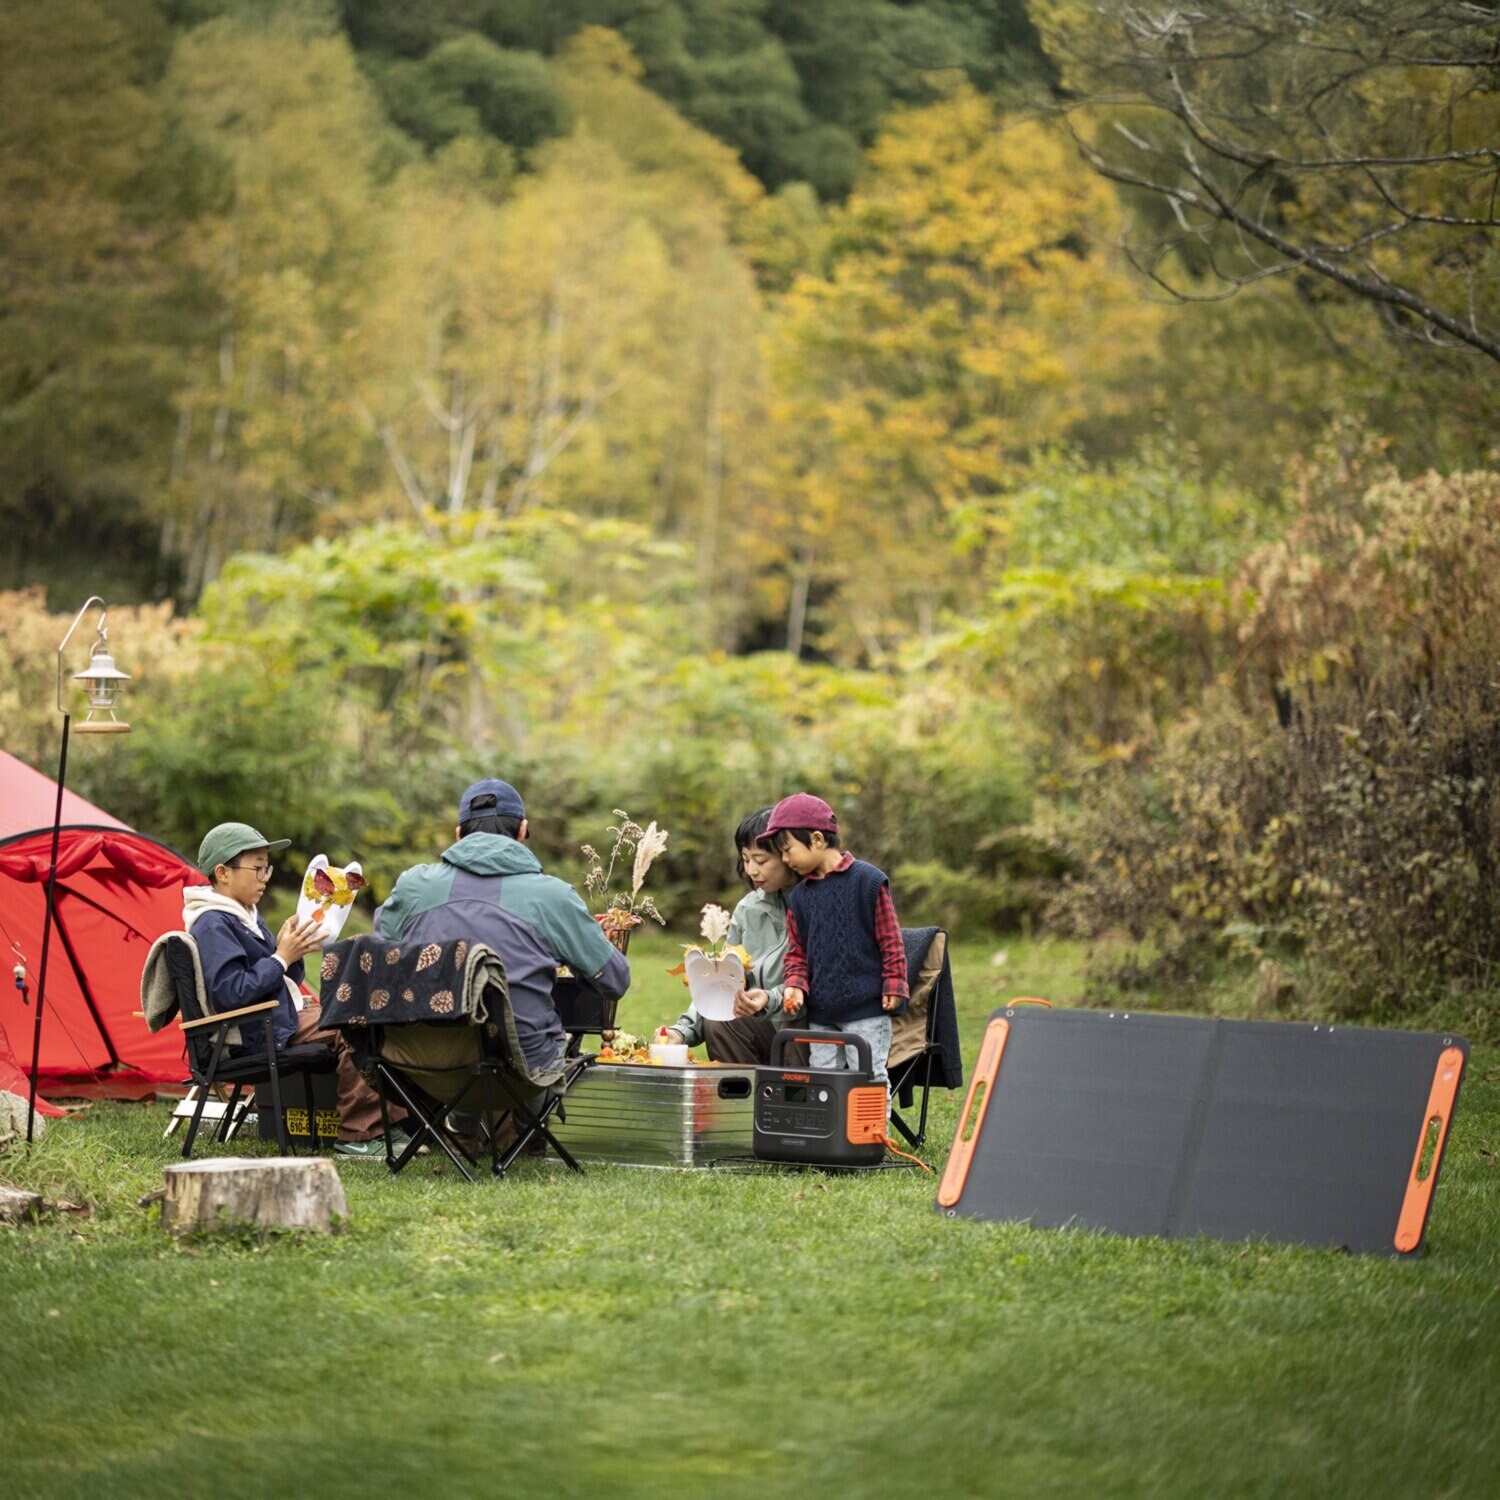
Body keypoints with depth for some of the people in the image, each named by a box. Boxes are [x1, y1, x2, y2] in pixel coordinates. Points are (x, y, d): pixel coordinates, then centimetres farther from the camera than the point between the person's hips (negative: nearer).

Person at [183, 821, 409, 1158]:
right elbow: (232, 992, -24)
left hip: (283, 1018, 10)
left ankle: (393, 1121, -3)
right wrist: (282, 957, -17)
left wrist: (292, 950, 1)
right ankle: (356, 1136, -17)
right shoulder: (213, 926, -14)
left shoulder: (247, 916, 18)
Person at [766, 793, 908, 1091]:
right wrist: (795, 986, -2)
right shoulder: (800, 896, 11)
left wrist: (894, 986, -8)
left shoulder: (868, 880, -7)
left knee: (868, 1077, -5)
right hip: (820, 1014, 6)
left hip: (866, 1010, -6)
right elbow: (796, 952, 15)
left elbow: (890, 940, -5)